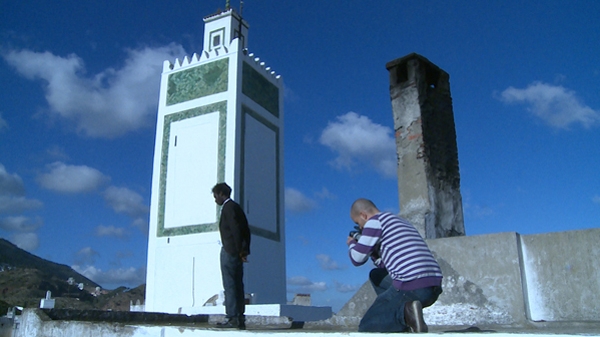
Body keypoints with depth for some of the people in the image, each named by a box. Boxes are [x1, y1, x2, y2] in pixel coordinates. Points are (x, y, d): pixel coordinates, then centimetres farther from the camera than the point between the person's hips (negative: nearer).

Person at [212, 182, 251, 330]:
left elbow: (235, 229, -17)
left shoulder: (228, 207, -7)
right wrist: (245, 250, 13)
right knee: (237, 286, 8)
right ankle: (240, 319, 10)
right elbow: (246, 230, 17)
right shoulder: (236, 207, 20)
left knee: (230, 286, -8)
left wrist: (239, 250, -13)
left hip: (229, 251, -9)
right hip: (237, 252, 9)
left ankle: (232, 318, -8)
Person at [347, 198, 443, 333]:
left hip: (411, 287, -9)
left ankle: (405, 313, -15)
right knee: (376, 275, 30)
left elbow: (357, 259, 1)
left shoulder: (375, 221, 1)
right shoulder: (400, 221, 28)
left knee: (365, 327, 7)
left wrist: (352, 244, 20)